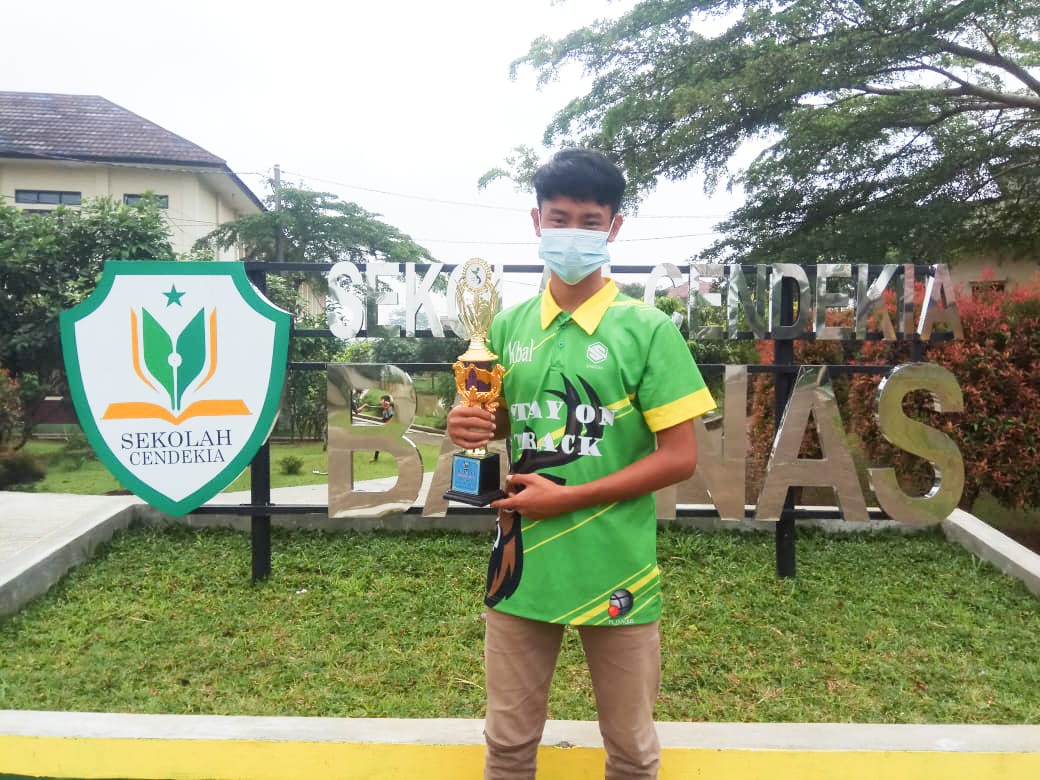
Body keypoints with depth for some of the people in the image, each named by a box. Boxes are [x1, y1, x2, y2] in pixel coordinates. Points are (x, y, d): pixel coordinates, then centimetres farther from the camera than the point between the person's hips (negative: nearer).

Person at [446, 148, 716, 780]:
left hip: (613, 569, -3)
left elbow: (680, 458, -11)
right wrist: (470, 428, -9)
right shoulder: (509, 326, 3)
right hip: (522, 561, 3)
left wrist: (566, 498, -15)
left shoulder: (647, 329, -9)